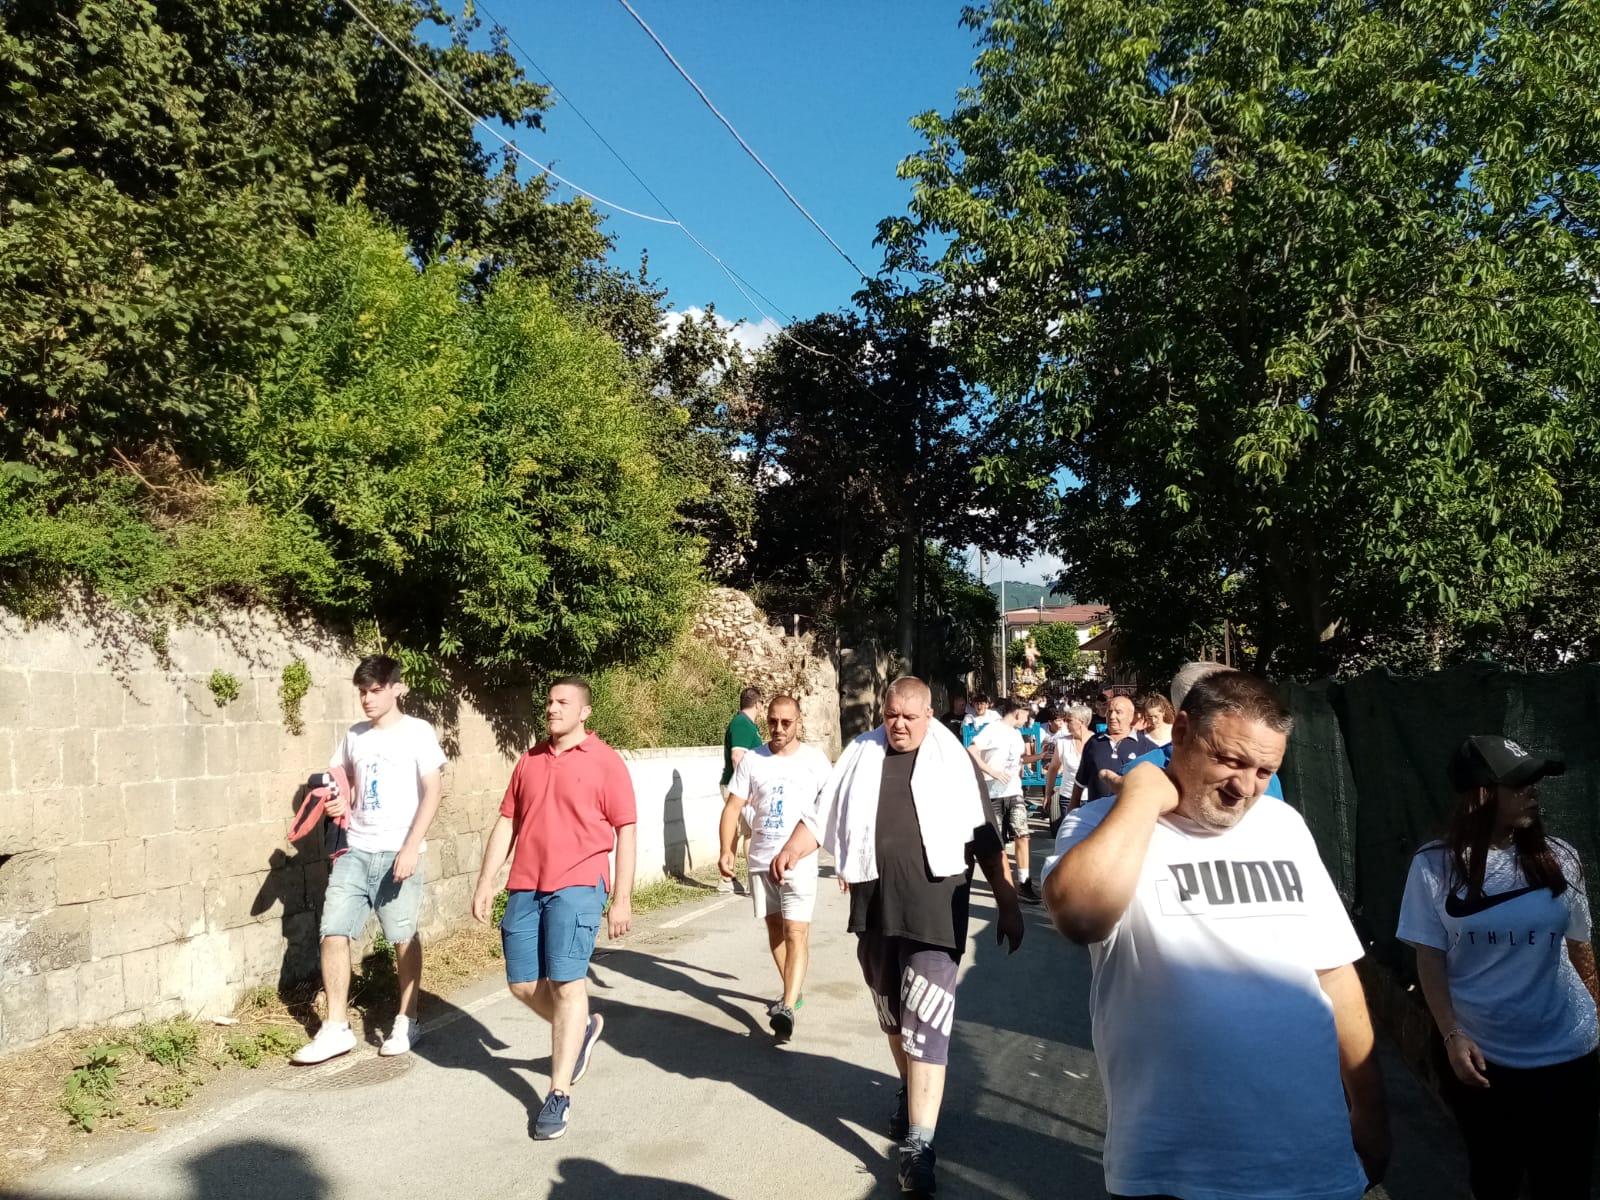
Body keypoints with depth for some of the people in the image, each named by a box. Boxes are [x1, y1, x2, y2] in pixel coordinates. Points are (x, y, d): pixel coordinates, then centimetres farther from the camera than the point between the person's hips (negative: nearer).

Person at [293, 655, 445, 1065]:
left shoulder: (417, 731, -4)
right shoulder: (354, 735, 11)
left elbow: (431, 793, -8)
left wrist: (411, 848, -16)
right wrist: (338, 802, -2)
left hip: (397, 852, -5)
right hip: (355, 849, 5)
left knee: (403, 937, 4)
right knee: (333, 933, -1)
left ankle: (407, 1022, 19)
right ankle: (336, 1029, 10)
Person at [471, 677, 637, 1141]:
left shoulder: (605, 762, -3)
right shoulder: (529, 761, 13)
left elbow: (626, 831, -4)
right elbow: (506, 824, 16)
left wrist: (622, 898, -8)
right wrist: (486, 881, 10)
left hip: (577, 887, -6)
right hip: (524, 888, 6)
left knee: (566, 983, -7)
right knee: (523, 984, 9)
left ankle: (559, 1094, 4)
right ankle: (581, 1030, 37)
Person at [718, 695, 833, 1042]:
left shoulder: (815, 760, -5)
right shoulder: (751, 760, 0)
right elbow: (733, 807, -1)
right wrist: (726, 851, -14)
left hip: (800, 861, -3)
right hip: (761, 860, 4)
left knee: (796, 932, -11)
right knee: (775, 927, 16)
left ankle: (787, 1008, -14)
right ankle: (792, 990, 33)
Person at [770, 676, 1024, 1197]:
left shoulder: (954, 761, 1)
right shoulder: (860, 756, 7)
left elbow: (985, 838, 2)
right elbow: (822, 815, 7)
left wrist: (1007, 902, 0)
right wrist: (792, 849, -10)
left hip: (934, 909, -4)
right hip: (874, 907, 4)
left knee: (925, 1023, -8)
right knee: (892, 1014, 19)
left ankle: (919, 1143, -4)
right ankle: (910, 1091, 43)